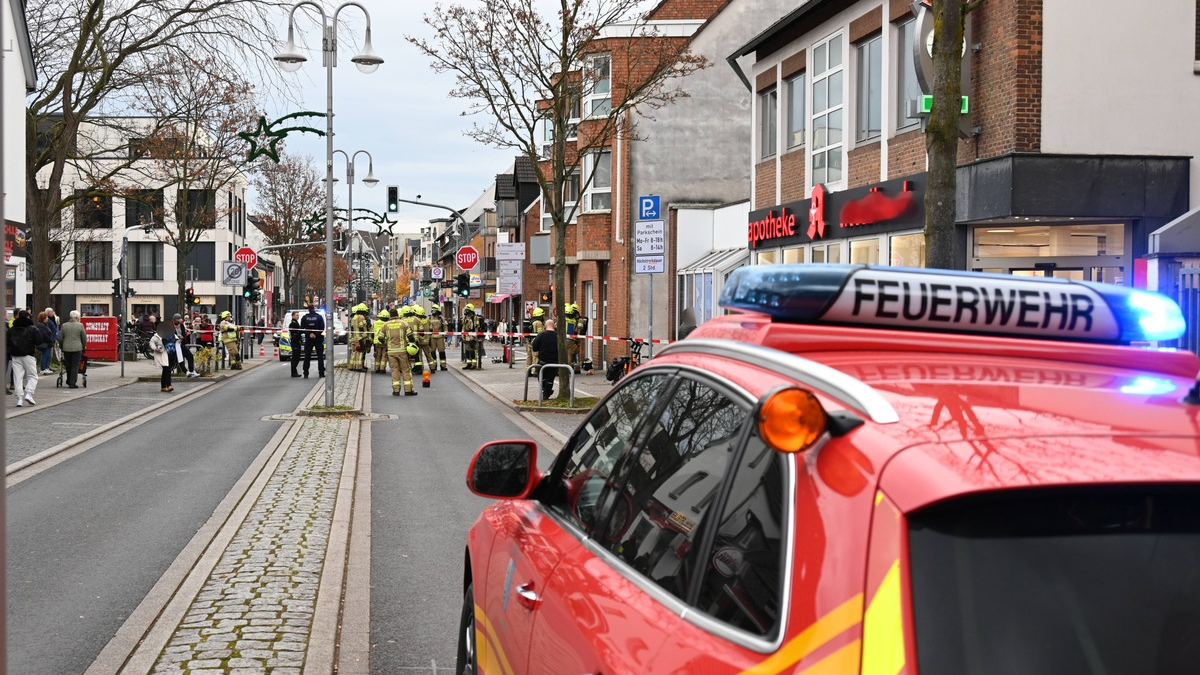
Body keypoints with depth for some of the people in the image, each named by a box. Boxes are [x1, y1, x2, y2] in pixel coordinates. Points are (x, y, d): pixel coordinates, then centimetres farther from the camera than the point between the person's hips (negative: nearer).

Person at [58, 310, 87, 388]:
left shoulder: (64, 325, 2)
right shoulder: (80, 325, -5)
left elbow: (60, 338, 4)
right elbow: (84, 338, 0)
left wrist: (62, 346, 20)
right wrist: (83, 347, 14)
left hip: (66, 348, 3)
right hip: (77, 348, -3)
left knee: (68, 365, 16)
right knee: (75, 366, 1)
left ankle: (69, 381, 27)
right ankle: (72, 383, -4)